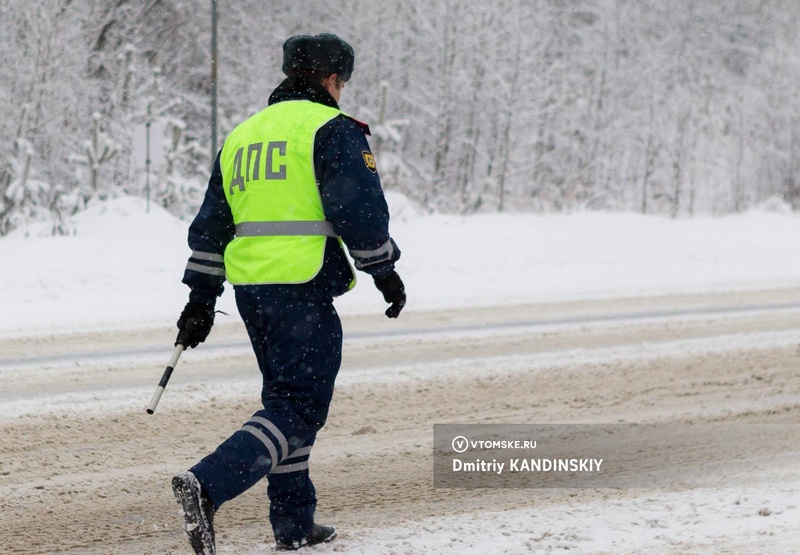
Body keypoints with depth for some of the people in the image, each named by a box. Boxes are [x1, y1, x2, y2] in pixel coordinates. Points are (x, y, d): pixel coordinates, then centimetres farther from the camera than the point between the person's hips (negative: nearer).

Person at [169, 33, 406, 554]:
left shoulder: (241, 135, 20)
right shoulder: (333, 129, -3)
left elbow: (210, 227, 20)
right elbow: (359, 208, -12)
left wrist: (201, 299, 23)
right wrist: (384, 271, 0)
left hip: (249, 285, 8)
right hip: (303, 286, -8)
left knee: (286, 397, 18)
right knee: (300, 408, -7)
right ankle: (208, 486, -24)